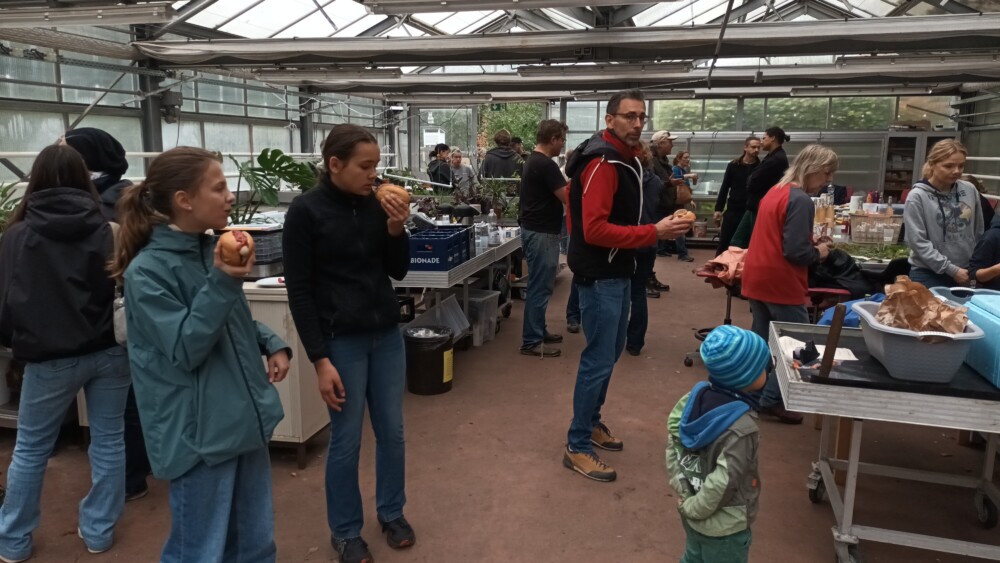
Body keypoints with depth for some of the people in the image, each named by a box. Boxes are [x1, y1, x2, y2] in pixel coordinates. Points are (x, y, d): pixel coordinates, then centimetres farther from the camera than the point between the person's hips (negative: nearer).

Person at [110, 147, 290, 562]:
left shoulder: (211, 250, 4)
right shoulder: (147, 271, -17)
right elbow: (184, 350, -20)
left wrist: (272, 344, 1)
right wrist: (222, 284, -28)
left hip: (245, 418, 7)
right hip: (199, 433, -7)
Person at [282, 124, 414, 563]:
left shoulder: (374, 206, 2)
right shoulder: (305, 212, -11)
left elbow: (398, 272, 8)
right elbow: (299, 292, -11)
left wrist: (396, 230, -10)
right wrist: (320, 360, -13)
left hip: (387, 335, 5)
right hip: (342, 341, -5)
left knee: (392, 431, 13)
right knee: (346, 440, 5)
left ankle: (391, 512, 34)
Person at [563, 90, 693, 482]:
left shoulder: (626, 158, 13)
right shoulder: (602, 163, -19)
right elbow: (594, 229, -27)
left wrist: (658, 229, 6)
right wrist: (654, 234, -27)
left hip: (617, 272, 10)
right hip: (600, 275, -10)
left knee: (610, 353, 19)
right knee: (599, 360, -4)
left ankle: (592, 422, 35)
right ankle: (577, 448, 8)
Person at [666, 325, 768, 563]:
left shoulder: (698, 395, -12)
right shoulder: (742, 428, -31)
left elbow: (673, 437, -4)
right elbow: (721, 483, -29)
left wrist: (684, 493, 0)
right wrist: (694, 508, -13)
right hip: (724, 527, -6)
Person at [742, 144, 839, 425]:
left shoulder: (776, 191, 12)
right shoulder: (801, 200, -18)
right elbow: (796, 251, -22)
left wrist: (811, 247, 13)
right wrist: (819, 252, -3)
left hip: (757, 277, 9)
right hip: (781, 282, -9)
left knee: (761, 340, 16)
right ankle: (772, 398, 5)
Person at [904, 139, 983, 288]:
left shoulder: (970, 190, 2)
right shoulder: (917, 196, -11)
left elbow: (979, 233, 11)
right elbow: (917, 241, -14)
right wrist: (951, 269, -15)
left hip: (964, 273, 4)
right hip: (928, 274, -4)